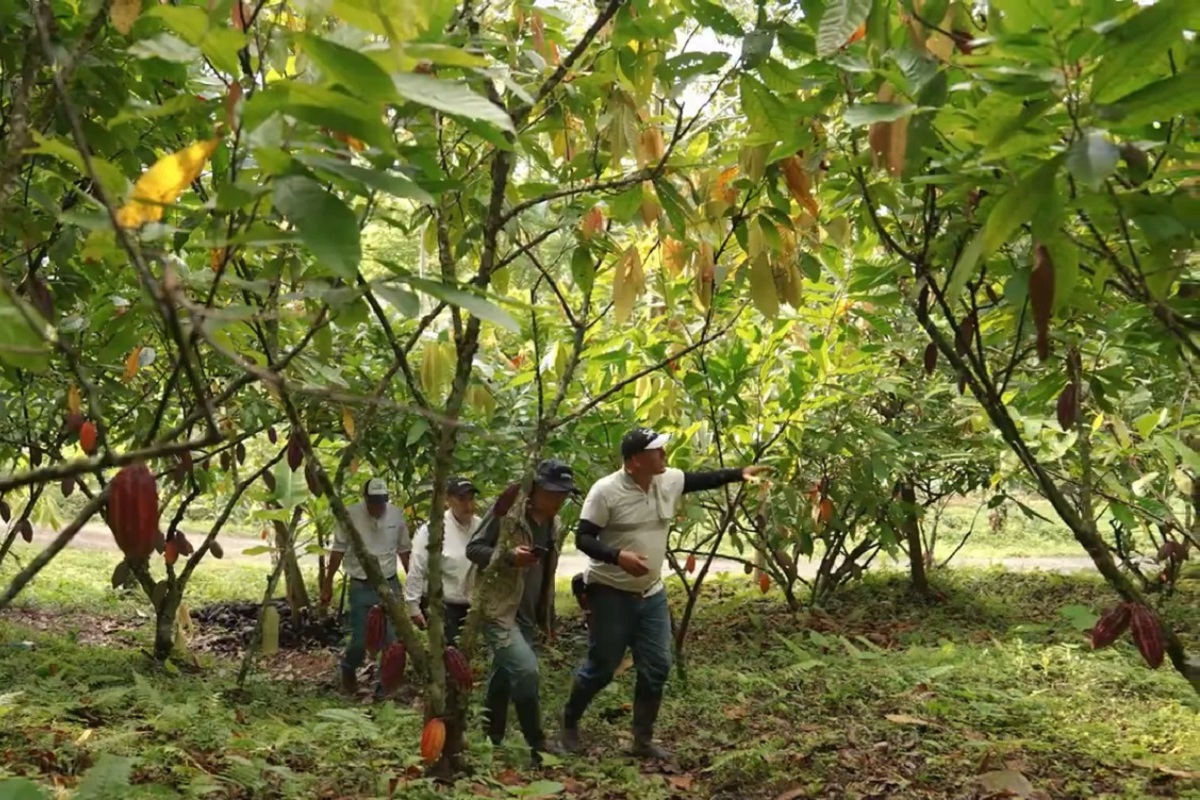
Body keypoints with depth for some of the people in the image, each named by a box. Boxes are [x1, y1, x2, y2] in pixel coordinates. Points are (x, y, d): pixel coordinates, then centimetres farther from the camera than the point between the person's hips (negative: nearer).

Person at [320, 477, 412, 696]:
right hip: (361, 587, -2)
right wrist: (328, 584, -1)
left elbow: (404, 550, 7)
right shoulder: (350, 515, -12)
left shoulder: (397, 514, -3)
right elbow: (338, 550, -4)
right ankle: (348, 668, 33)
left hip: (390, 585, 2)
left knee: (391, 639, 0)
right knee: (360, 640, 1)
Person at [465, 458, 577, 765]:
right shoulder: (508, 511, -14)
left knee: (504, 678, 14)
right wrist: (508, 556, -28)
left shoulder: (552, 524, 10)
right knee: (525, 670, -20)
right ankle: (536, 742, -6)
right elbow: (474, 548, -12)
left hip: (526, 615, 8)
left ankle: (490, 740, 27)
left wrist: (548, 617, 21)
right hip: (498, 610, -8)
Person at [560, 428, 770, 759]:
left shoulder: (669, 481, -1)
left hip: (651, 594, 6)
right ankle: (569, 723, 27)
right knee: (601, 667, 3)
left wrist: (740, 473, 12)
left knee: (656, 667, 7)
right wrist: (617, 556, -32)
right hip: (611, 594, -6)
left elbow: (701, 479, 19)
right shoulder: (606, 491, -19)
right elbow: (583, 538, -17)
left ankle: (643, 740, 20)